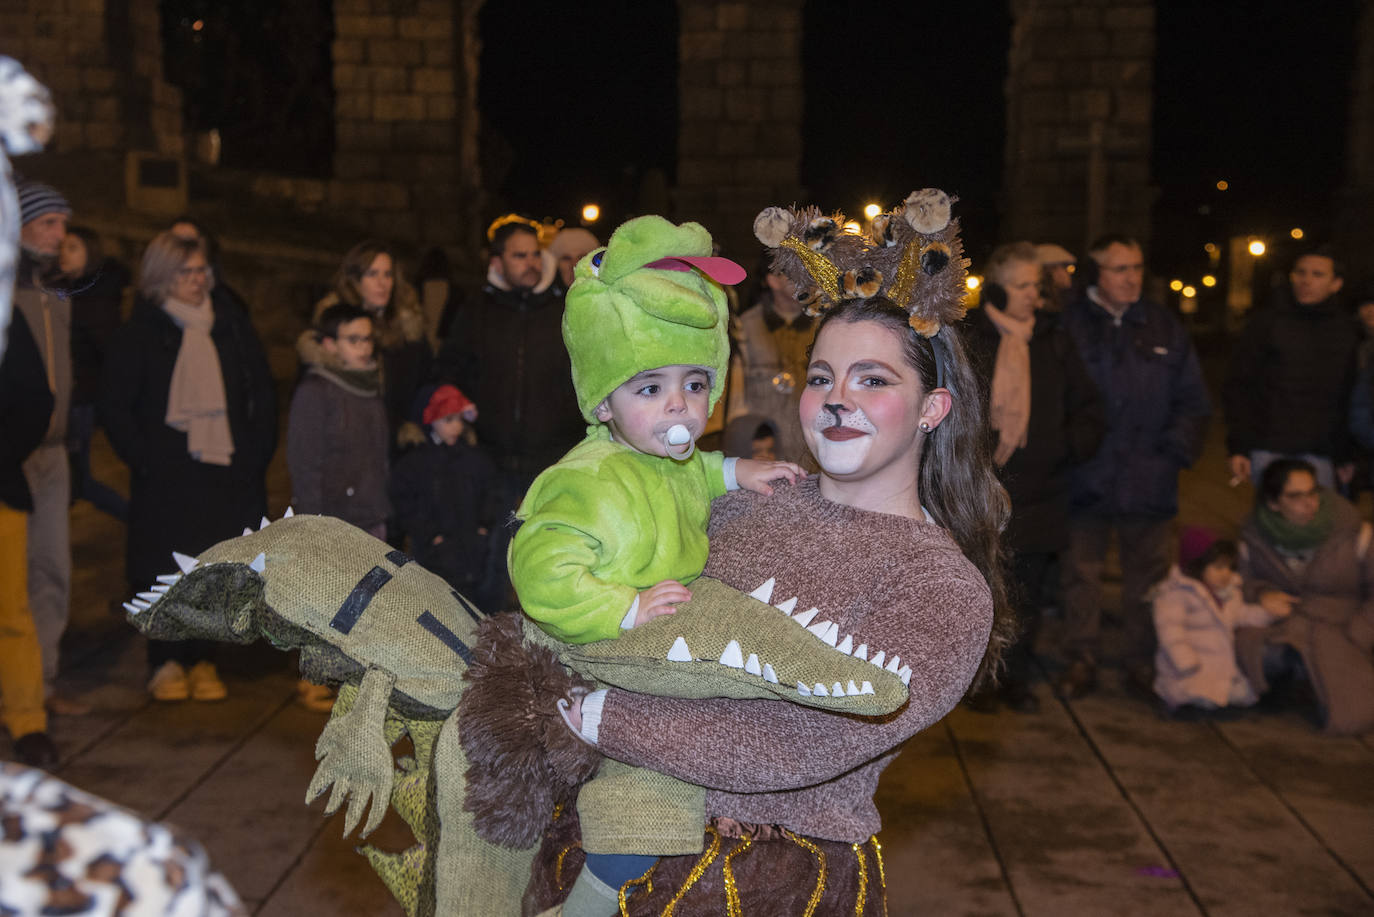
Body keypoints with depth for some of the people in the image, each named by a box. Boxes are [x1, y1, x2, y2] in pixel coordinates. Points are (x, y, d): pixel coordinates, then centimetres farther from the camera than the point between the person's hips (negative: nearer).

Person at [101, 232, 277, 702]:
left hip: (226, 470, 3)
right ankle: (166, 663, 16)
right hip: (166, 475, -2)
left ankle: (201, 660, 17)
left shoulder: (231, 324, 9)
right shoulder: (140, 333, 0)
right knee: (168, 570, 2)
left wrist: (257, 451, 3)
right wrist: (144, 459, -9)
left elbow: (263, 394, 13)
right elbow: (115, 407, 1)